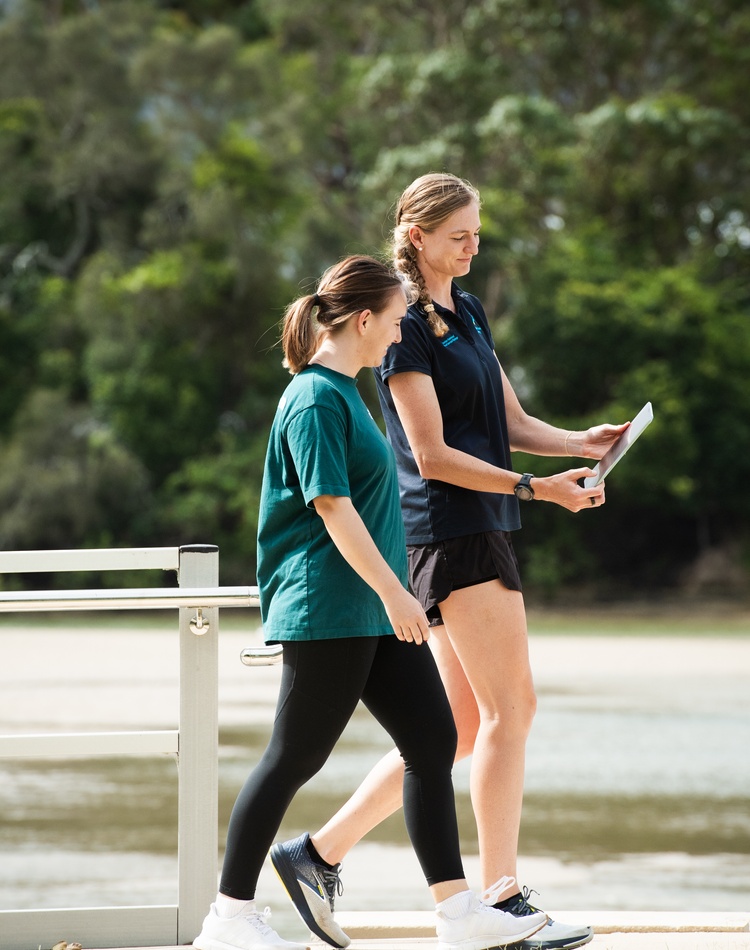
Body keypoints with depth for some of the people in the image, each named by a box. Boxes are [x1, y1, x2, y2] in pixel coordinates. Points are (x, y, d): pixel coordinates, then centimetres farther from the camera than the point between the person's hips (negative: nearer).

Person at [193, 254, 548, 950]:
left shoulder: (343, 393, 17)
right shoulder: (316, 398, -14)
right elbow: (331, 505, -20)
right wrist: (392, 590, -22)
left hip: (373, 613, 10)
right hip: (327, 611, -10)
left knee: (432, 739, 3)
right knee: (294, 757, -4)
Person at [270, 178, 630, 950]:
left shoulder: (467, 313, 18)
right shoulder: (406, 327, -10)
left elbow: (511, 423, 19)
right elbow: (432, 455, -15)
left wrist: (582, 443, 1)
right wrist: (536, 488, -19)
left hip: (478, 530, 9)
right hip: (450, 530, -9)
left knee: (462, 726, 9)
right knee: (510, 707, -9)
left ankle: (320, 852, 14)